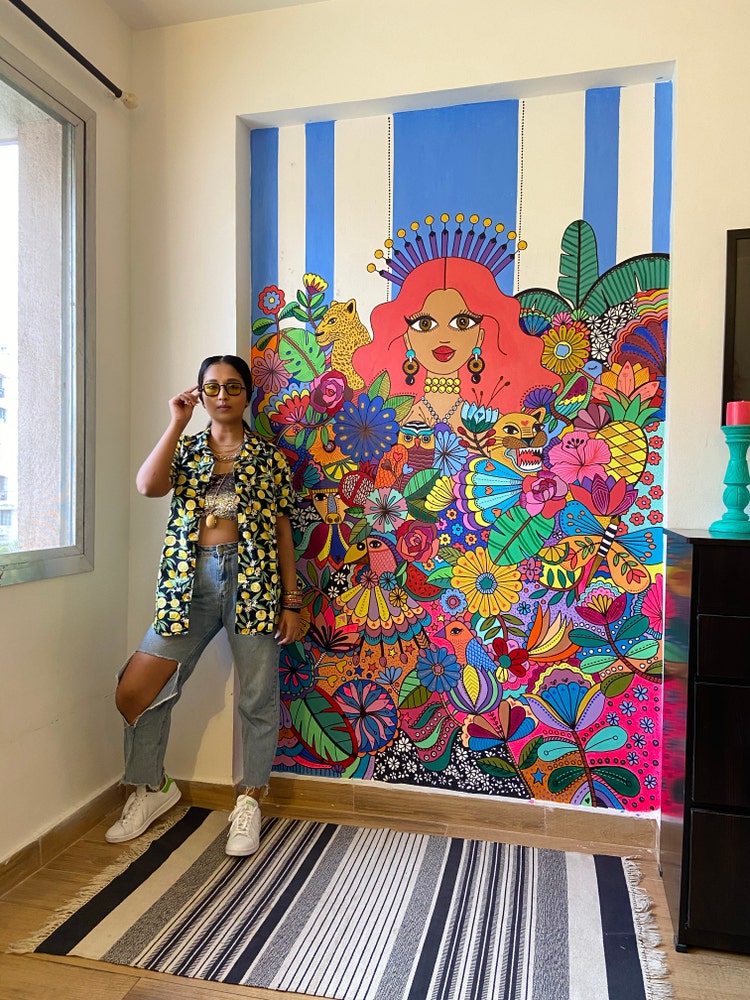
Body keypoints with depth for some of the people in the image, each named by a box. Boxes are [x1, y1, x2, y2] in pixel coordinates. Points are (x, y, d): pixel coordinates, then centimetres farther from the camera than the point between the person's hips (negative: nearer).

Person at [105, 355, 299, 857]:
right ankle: (152, 788, 28)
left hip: (253, 577, -2)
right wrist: (177, 422, -7)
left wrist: (291, 601, 1)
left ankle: (251, 800, 27)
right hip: (190, 580, 2)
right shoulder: (185, 449, 12)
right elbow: (148, 485, -10)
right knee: (134, 692, 2)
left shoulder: (269, 456, 7)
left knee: (258, 698, 4)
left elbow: (283, 531, 5)